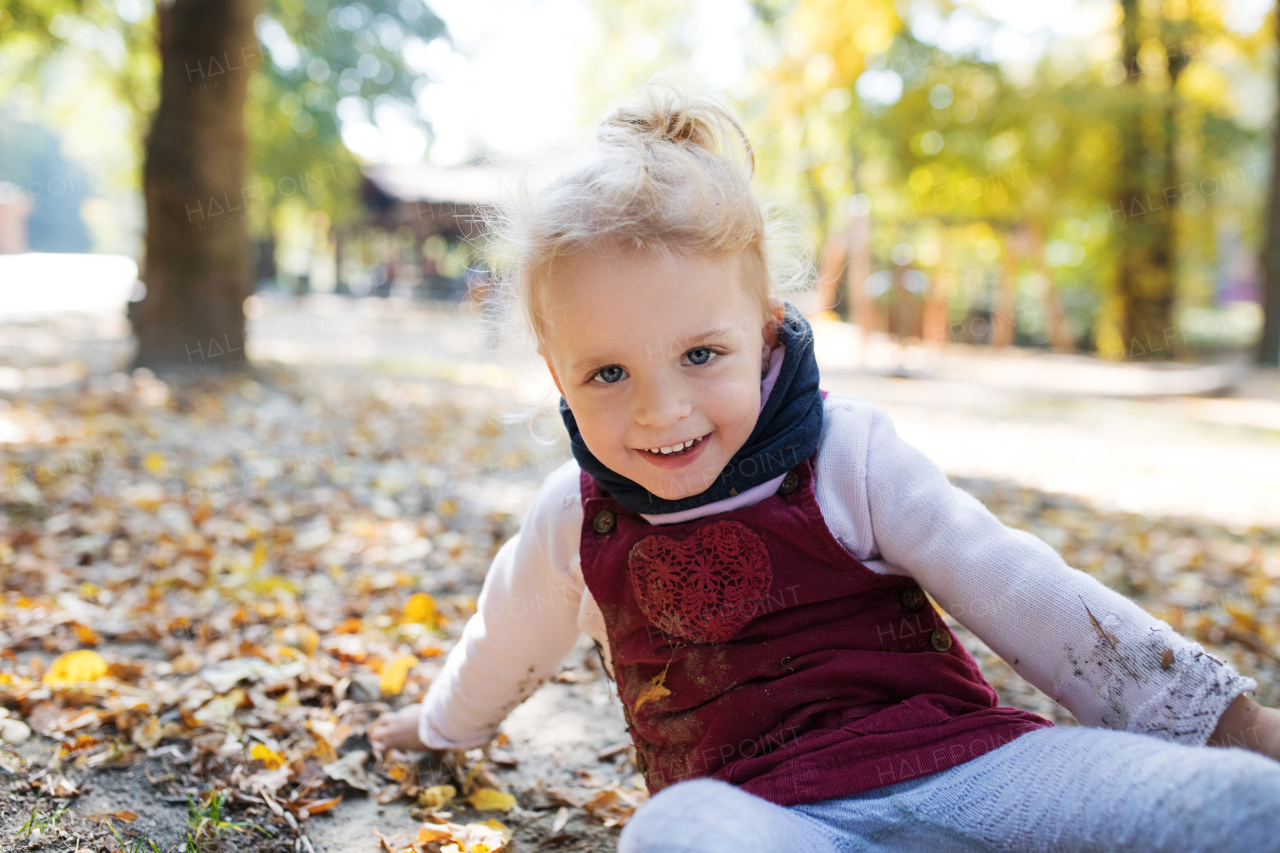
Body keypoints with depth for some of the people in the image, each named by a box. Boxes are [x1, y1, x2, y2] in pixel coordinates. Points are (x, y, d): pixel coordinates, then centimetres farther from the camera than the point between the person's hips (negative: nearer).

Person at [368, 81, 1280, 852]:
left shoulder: (846, 454, -1)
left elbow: (1021, 596, -1)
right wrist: (443, 723, 47)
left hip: (954, 760, 0)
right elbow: (505, 642, 27)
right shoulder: (573, 521, 6)